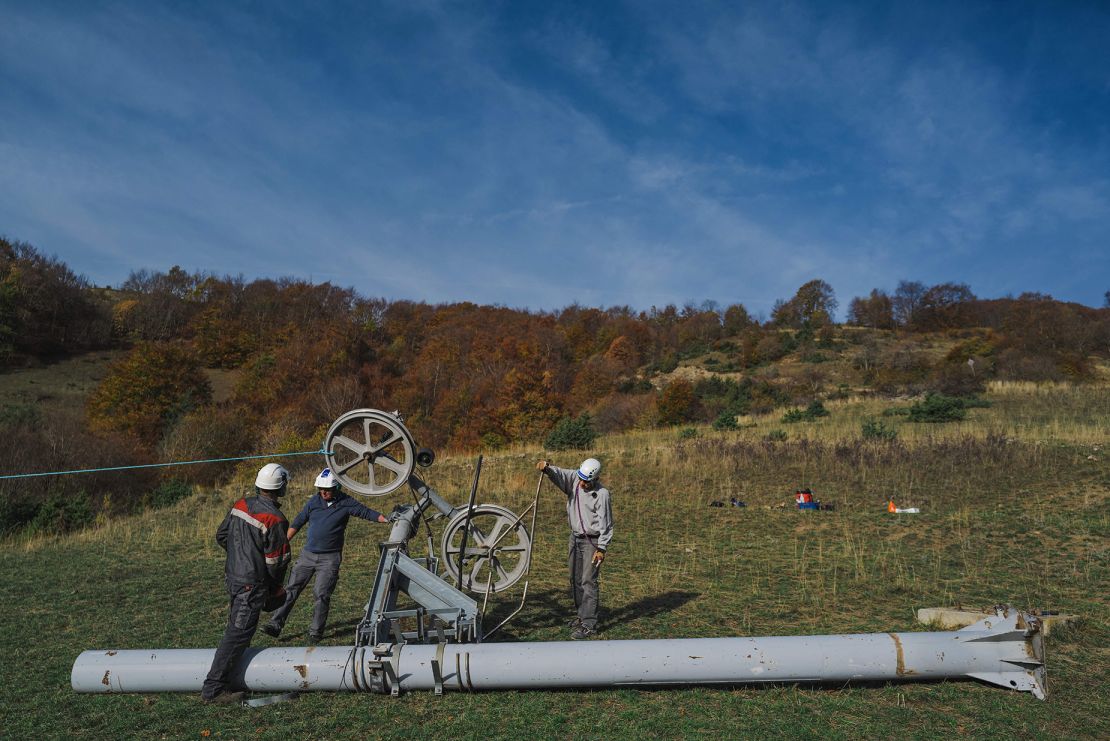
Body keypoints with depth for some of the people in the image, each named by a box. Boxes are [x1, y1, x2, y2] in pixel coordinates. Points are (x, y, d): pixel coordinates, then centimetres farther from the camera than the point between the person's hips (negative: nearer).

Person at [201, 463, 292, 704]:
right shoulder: (274, 519, -21)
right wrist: (275, 587, 2)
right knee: (238, 634, -4)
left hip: (232, 575, 9)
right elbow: (276, 560, -15)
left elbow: (221, 536, 13)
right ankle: (213, 688, -3)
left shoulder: (241, 505, 1)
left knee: (236, 627, 24)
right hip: (252, 583, -9)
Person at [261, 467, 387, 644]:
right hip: (308, 554, 3)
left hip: (330, 558, -3)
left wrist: (387, 519, -24)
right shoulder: (314, 501, 3)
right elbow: (298, 522, 10)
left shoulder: (346, 503, -5)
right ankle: (275, 624, 8)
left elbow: (366, 512, -10)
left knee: (322, 594, -5)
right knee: (291, 589, 2)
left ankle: (315, 632, 7)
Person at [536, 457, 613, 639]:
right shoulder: (574, 478, -4)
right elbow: (559, 474, -17)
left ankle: (589, 624, -5)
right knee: (575, 579, 15)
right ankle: (582, 614, 30)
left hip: (592, 541, -7)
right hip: (575, 537, 7)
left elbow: (605, 523, -17)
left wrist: (602, 548, -18)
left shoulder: (601, 494, -19)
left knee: (588, 581, -8)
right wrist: (547, 468, -39)